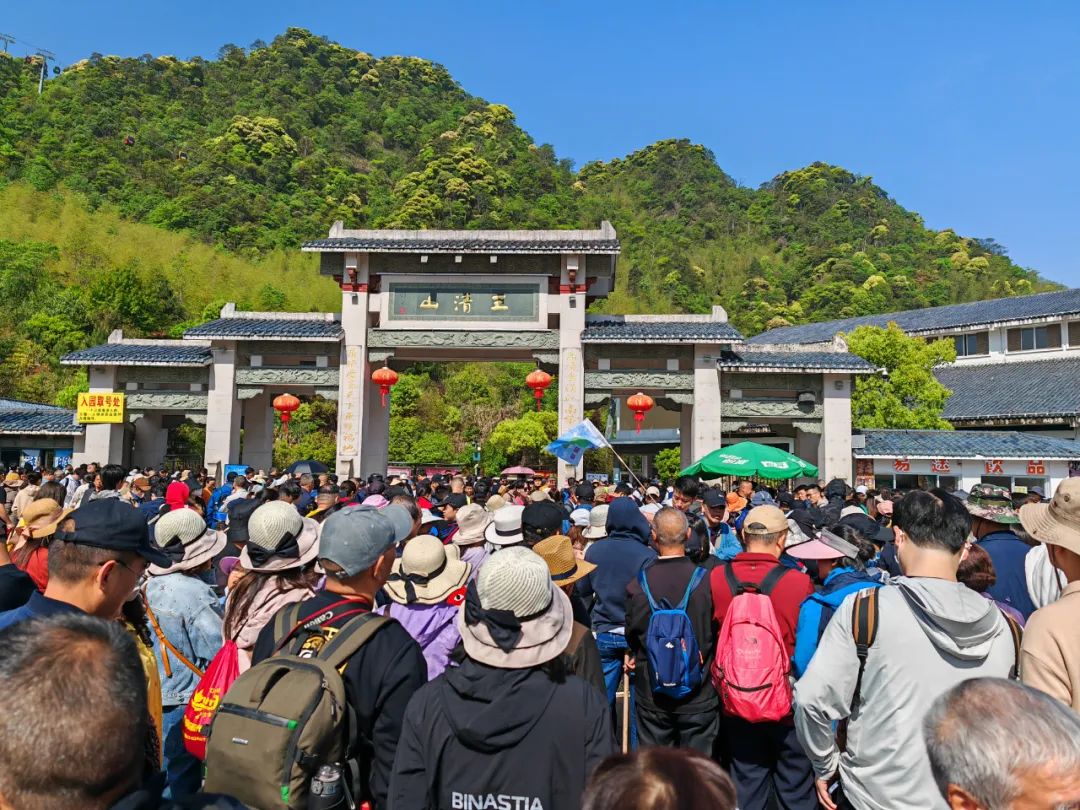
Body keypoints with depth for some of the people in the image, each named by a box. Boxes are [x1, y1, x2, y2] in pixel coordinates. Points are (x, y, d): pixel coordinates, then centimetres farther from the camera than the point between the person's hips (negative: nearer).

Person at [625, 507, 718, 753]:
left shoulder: (638, 583, -14)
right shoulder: (706, 580, -17)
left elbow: (632, 634, -1)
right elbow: (718, 632, -4)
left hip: (651, 693, 1)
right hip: (698, 695, -1)